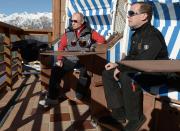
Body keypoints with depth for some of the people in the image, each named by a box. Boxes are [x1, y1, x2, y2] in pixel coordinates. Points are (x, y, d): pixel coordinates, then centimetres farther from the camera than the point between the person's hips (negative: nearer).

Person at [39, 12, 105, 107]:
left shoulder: (89, 32, 5)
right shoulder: (68, 32, 10)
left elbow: (101, 40, 1)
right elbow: (61, 47, 9)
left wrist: (92, 47, -13)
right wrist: (60, 59, -6)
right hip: (69, 59, 2)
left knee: (85, 70, -34)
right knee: (56, 70, -19)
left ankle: (80, 93, -11)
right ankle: (52, 97, -10)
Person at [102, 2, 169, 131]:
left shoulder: (153, 36, -22)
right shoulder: (137, 34, 7)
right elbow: (131, 56, 16)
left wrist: (120, 68, -17)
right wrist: (118, 64, -2)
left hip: (156, 73, -9)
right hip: (139, 70, 9)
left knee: (127, 77, -37)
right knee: (107, 73, 0)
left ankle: (136, 118, -13)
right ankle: (119, 112, 1)